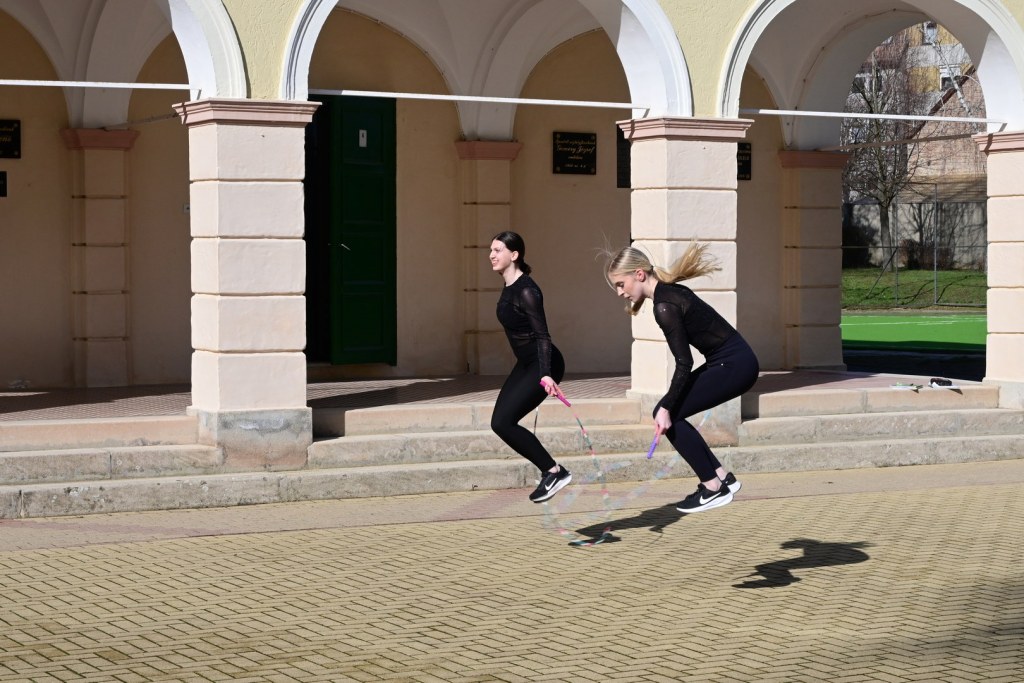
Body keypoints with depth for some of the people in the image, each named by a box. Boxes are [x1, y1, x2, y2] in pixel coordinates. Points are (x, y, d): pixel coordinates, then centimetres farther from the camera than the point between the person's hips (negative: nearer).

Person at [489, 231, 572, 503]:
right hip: (526, 364, 10)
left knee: (502, 422, -14)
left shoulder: (526, 291, -21)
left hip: (542, 365, -10)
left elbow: (542, 335, -26)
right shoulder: (509, 287, 7)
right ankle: (550, 471, 12)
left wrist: (545, 374, -37)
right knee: (500, 422, 4)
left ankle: (554, 472, -7)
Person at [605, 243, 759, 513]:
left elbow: (684, 364, -20)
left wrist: (667, 408, -18)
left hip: (734, 366, -9)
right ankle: (721, 477, 14)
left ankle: (713, 488, -1)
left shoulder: (664, 307, -20)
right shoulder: (670, 291, 9)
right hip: (731, 362, 9)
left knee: (668, 415, -8)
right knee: (667, 412, 8)